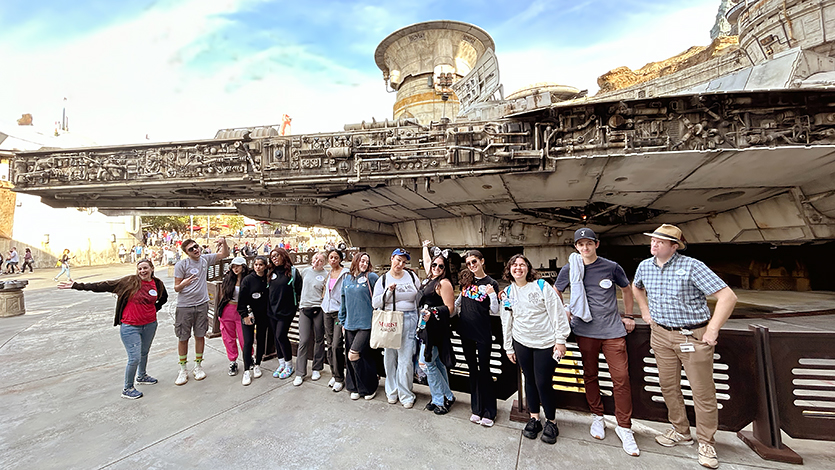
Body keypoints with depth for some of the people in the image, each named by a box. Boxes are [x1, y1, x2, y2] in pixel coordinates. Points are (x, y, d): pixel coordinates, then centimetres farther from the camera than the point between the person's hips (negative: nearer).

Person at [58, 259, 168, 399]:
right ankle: (127, 389, 15)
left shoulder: (158, 284, 0)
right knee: (134, 358, -4)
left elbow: (164, 298, 20)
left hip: (150, 325, 4)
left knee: (144, 353, 21)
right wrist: (77, 286, -11)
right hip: (130, 326, -4)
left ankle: (142, 376, 45)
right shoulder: (130, 282, -10)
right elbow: (105, 286, -10)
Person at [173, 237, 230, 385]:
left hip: (202, 305, 3)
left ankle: (198, 366, 25)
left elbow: (225, 254, 14)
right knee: (183, 338, 5)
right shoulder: (181, 265, -8)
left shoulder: (205, 259, 4)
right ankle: (182, 370, 21)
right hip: (184, 306, -3)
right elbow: (176, 288, -5)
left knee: (200, 336, 10)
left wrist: (224, 242, -5)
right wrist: (183, 284, -28)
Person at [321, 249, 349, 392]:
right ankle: (334, 374, 24)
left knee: (336, 346, -8)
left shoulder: (345, 273, -7)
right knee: (329, 345, 10)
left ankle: (339, 378, 6)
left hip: (339, 311, -6)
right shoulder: (328, 274, 12)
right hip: (328, 311, 6)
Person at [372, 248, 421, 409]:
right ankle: (392, 391, 28)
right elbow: (375, 303, -1)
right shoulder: (383, 279, 4)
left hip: (409, 320, 0)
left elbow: (421, 297, 14)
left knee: (405, 359, -2)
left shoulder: (412, 276, 7)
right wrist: (388, 291, -15)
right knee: (390, 357, 9)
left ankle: (406, 395, 14)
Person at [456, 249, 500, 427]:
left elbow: (495, 311, -7)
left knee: (484, 370, 3)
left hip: (483, 333, -4)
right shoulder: (465, 279, 4)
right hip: (466, 331, 4)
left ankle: (489, 412, 19)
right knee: (472, 369, 14)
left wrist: (492, 295, -22)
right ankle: (476, 409, 27)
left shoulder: (491, 283, -7)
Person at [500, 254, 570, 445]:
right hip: (521, 343, 4)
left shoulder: (541, 286, -9)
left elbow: (557, 313, -8)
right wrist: (508, 347, 11)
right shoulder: (508, 293, 3)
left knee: (543, 383, -1)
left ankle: (551, 422, 22)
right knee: (529, 380, 13)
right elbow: (506, 321, 9)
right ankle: (534, 419, 30)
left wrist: (560, 340, -9)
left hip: (545, 343, -3)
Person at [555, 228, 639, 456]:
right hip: (585, 331, 1)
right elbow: (556, 291, 14)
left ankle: (624, 427, 18)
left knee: (621, 377, 0)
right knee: (590, 375, 12)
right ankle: (597, 416, 32)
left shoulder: (612, 267, -2)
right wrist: (563, 312, 4)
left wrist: (628, 316, 12)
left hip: (613, 331, 0)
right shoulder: (569, 270, -2)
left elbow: (627, 289, 15)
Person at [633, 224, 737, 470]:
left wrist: (712, 330, -18)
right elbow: (636, 287, 23)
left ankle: (706, 442, 24)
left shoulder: (691, 266, -17)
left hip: (693, 335, -5)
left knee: (703, 390, 6)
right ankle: (681, 432, 33)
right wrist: (645, 312, 15)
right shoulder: (645, 266, 1)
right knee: (668, 386, 14)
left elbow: (728, 296, -18)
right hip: (661, 334, 5)